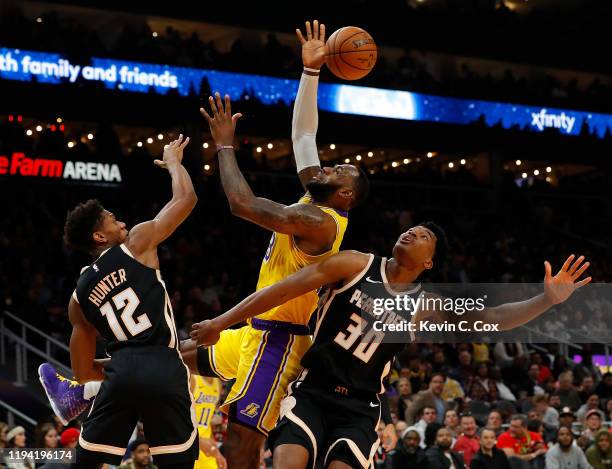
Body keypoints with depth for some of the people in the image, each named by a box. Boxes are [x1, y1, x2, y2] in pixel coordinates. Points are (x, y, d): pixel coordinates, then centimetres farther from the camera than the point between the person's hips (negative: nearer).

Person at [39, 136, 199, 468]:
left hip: (121, 371, 3)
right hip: (164, 369, -3)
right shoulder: (136, 243, 7)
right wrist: (172, 160, 29)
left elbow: (82, 372, 20)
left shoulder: (79, 295, 19)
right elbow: (186, 198, 10)